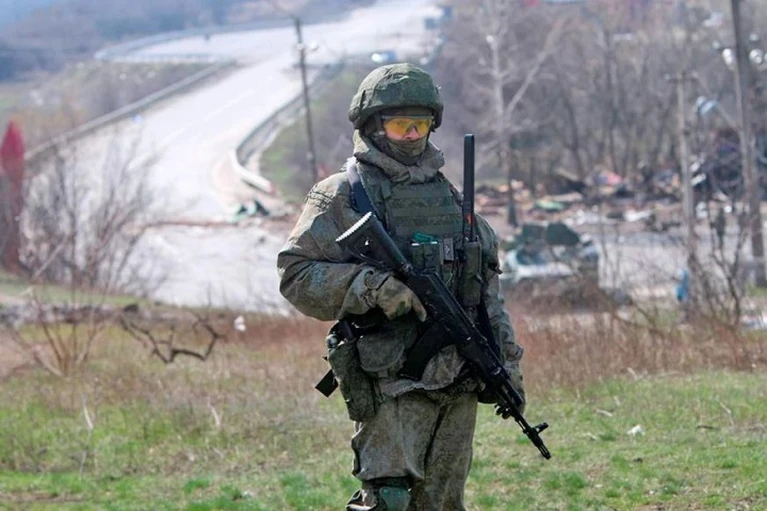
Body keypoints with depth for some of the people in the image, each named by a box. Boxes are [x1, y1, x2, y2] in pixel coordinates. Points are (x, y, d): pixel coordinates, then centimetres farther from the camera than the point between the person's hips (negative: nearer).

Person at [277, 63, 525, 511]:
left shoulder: (449, 196, 18)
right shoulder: (343, 196, -1)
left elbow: (488, 285, 21)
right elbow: (297, 275, -9)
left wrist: (507, 361, 13)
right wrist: (373, 286, -22)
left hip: (459, 388, 6)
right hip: (394, 385, -6)